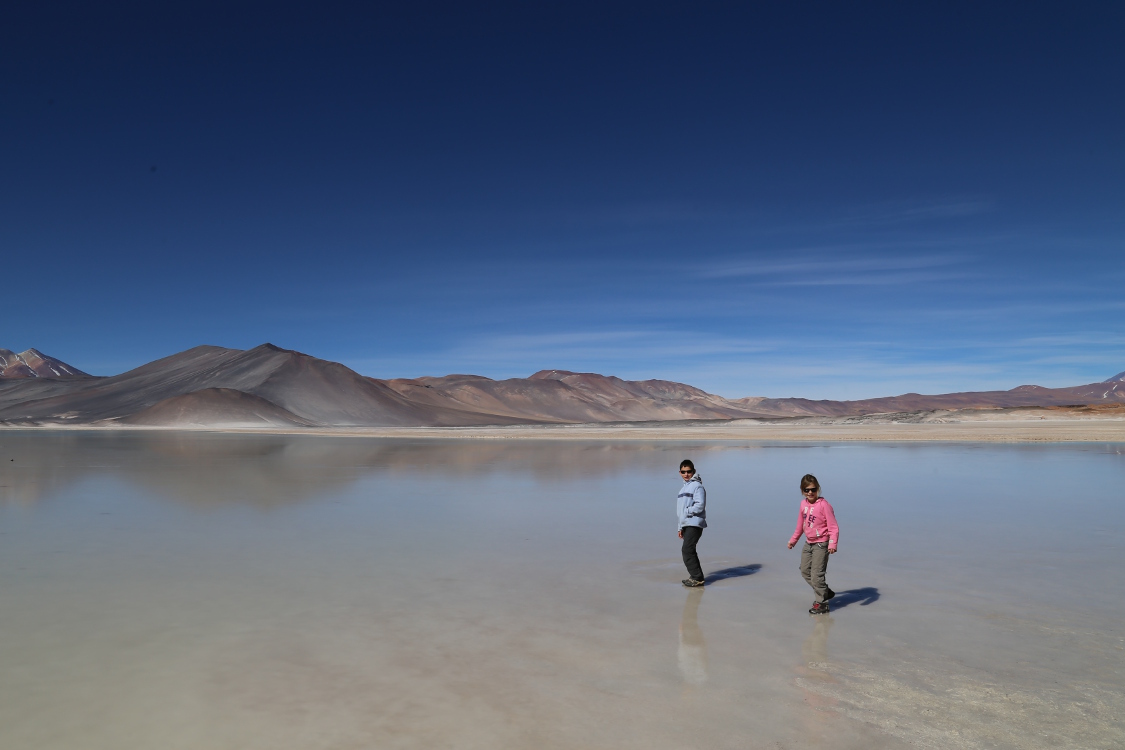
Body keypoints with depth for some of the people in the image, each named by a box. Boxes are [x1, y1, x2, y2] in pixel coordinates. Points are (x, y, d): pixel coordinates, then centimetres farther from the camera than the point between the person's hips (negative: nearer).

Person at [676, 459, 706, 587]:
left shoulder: (697, 486, -8)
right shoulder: (684, 488, 21)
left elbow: (700, 505, -19)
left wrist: (686, 511, -12)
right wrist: (680, 527, 23)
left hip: (695, 524, -9)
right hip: (686, 524, 9)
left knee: (687, 550, -14)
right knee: (689, 551, 11)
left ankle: (697, 578, -9)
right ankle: (695, 576, 19)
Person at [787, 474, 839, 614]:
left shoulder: (823, 505, -18)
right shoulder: (803, 504, 3)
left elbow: (833, 526, -18)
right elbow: (800, 524, 17)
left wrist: (832, 544, -30)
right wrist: (793, 539, 26)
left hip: (821, 544, -8)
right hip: (808, 543, 8)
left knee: (816, 574, -8)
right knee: (805, 571, 13)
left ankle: (821, 604, 6)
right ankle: (826, 592, 29)